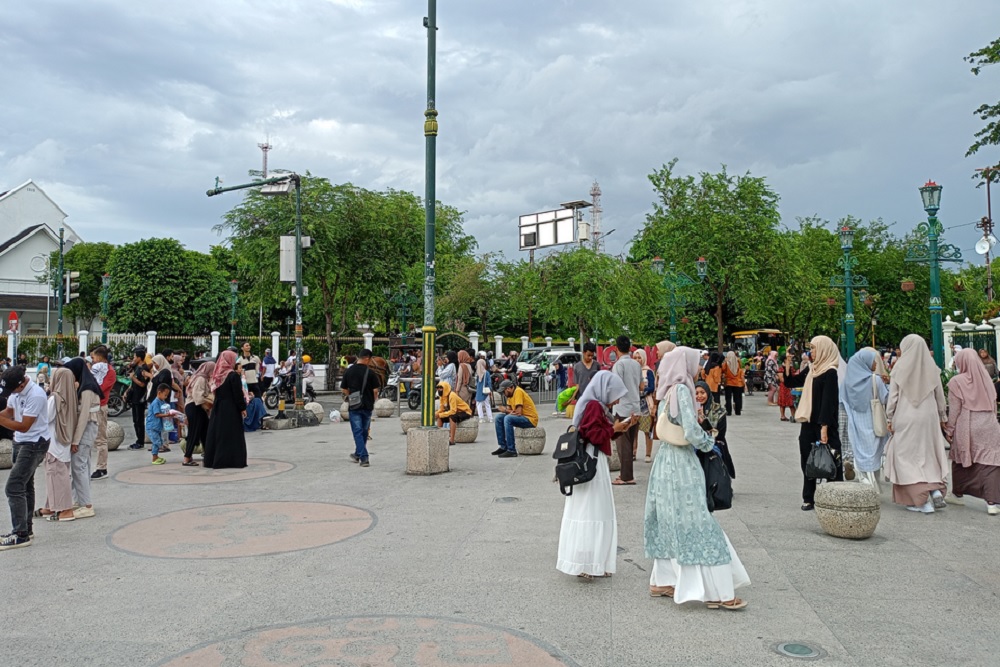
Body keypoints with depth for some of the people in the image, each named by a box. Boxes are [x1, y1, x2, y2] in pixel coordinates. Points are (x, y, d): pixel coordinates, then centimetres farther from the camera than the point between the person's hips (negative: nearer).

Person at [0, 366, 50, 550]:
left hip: (34, 444, -10)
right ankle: (26, 528, 32)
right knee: (25, 486, 19)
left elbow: (24, 426, -24)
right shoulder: (16, 392, 1)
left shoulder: (35, 395, -25)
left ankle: (21, 535, -9)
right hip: (20, 443, 10)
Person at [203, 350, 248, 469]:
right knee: (231, 435, 0)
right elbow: (238, 394, -14)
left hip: (217, 409, 6)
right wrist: (243, 408, -6)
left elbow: (213, 390, 11)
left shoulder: (217, 374, 4)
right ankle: (231, 459, 0)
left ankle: (211, 459, 17)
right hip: (231, 409, -6)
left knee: (216, 433, 12)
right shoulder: (233, 375, -14)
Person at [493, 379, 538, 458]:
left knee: (508, 419, -30)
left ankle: (511, 451, -29)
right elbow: (509, 409, 9)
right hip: (522, 417, 10)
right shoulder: (510, 394, 10)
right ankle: (503, 447, 3)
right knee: (499, 418, 3)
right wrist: (506, 410, -16)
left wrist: (506, 410, -6)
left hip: (530, 419, -9)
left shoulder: (518, 391, -17)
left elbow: (519, 412, -23)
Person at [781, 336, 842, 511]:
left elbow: (828, 401, -18)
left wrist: (824, 427, -23)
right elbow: (791, 382, 19)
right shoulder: (811, 369, 11)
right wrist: (784, 365, 9)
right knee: (807, 462, 11)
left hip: (823, 425, -8)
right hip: (808, 424, 8)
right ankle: (809, 499, 19)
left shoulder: (830, 372, -12)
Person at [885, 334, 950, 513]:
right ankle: (936, 489, 0)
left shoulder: (899, 368, -7)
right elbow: (940, 395, 8)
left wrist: (890, 418, 3)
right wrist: (943, 417, 19)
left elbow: (893, 396, -5)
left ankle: (922, 500, -2)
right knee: (929, 455, 18)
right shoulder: (932, 368, 1)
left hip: (905, 419, -3)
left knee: (908, 458, 3)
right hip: (929, 418, 3)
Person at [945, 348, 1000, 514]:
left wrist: (949, 430, 1)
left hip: (966, 429, -2)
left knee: (961, 462, 13)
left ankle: (958, 494, 25)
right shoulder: (987, 379, 7)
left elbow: (954, 410, -6)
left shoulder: (956, 382, -6)